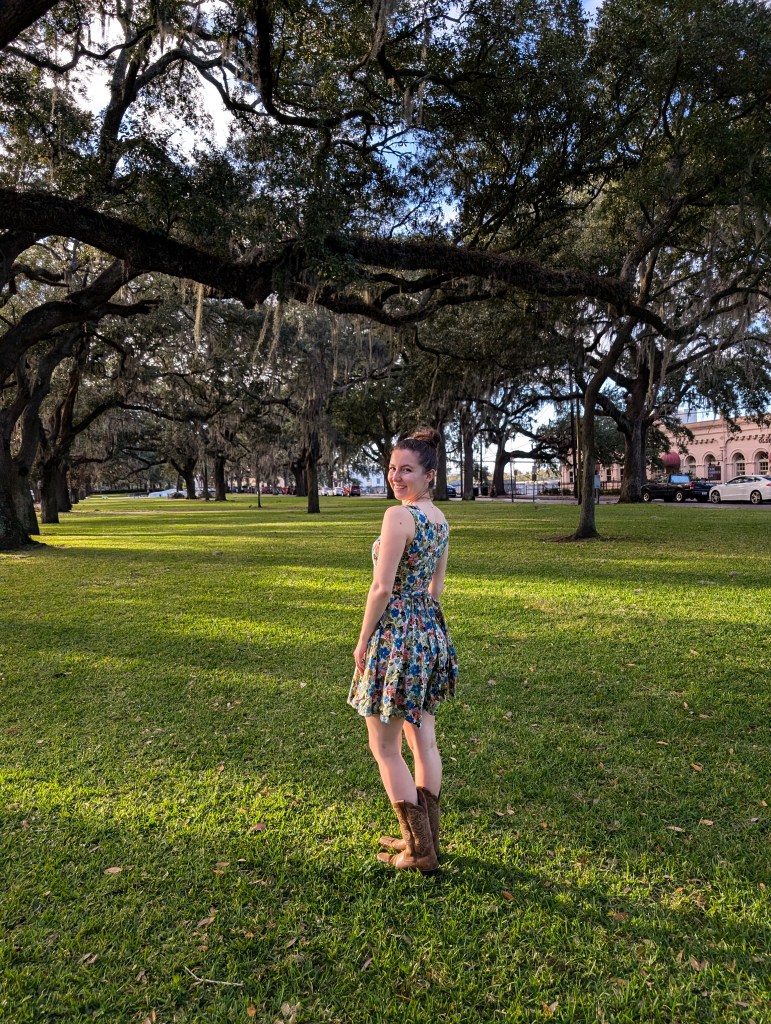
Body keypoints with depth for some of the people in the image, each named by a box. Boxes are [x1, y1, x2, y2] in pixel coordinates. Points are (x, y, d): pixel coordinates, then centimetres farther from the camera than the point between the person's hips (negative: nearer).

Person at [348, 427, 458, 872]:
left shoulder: (398, 515, -19)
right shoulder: (440, 518, 8)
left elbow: (382, 588, -20)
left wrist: (363, 640, -9)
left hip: (396, 635, -9)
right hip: (431, 630, 9)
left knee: (385, 748, 7)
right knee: (424, 740, 17)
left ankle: (420, 851, 17)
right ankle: (426, 838, 31)